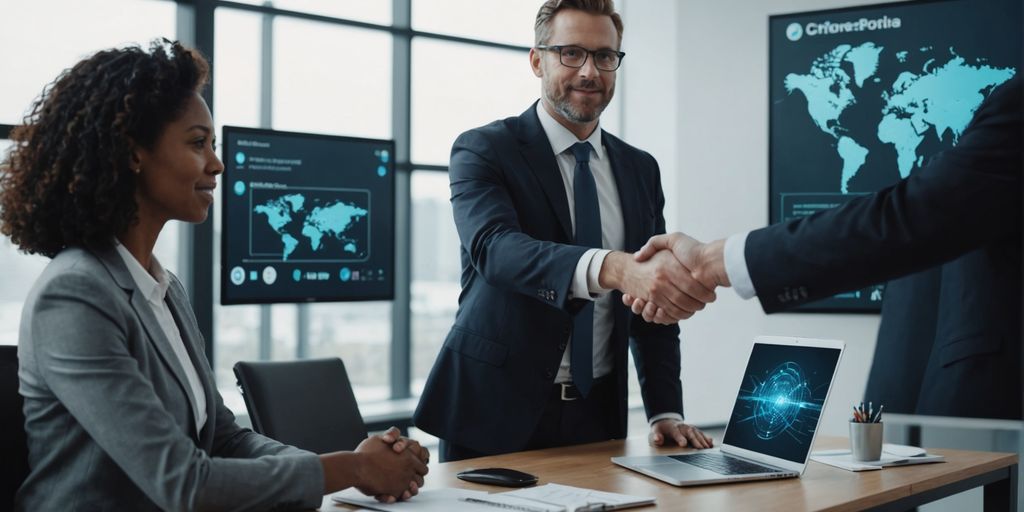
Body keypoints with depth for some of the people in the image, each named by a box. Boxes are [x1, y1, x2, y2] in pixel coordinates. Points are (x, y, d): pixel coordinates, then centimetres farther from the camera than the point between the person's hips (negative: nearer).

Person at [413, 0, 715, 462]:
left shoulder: (640, 170, 9)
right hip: (496, 413, -4)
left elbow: (650, 303, 11)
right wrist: (613, 268, -44)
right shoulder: (484, 151, -7)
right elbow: (494, 248, -27)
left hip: (598, 415, 4)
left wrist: (665, 411, -3)